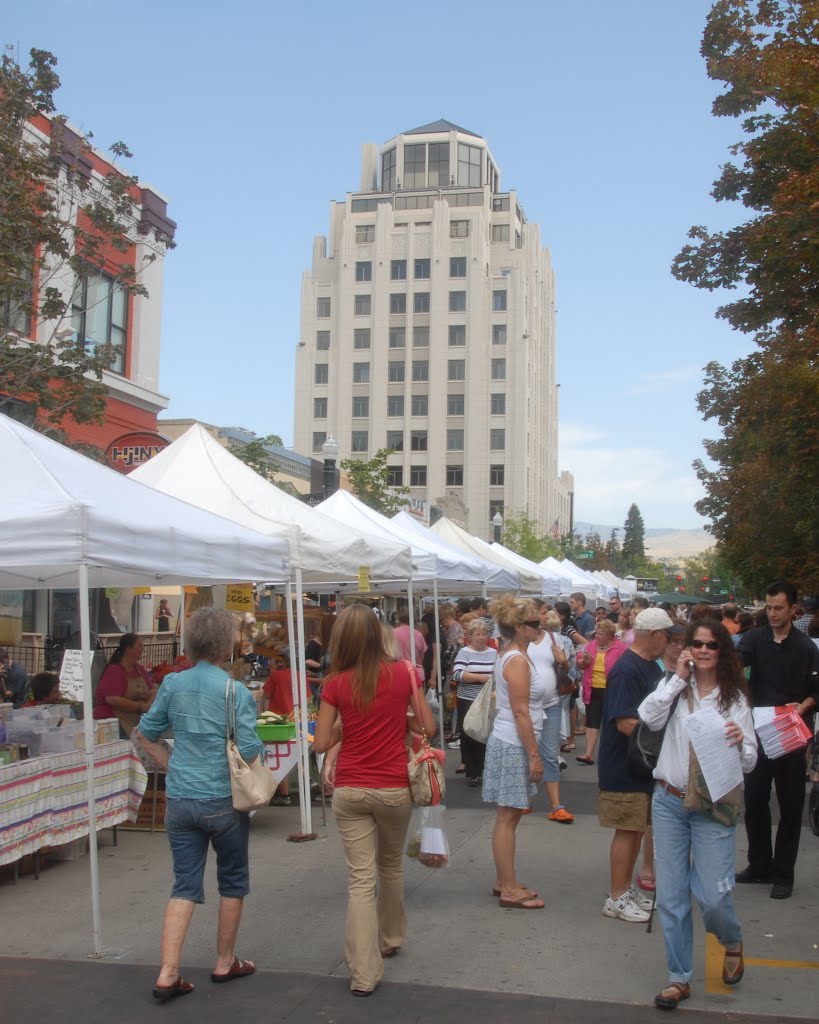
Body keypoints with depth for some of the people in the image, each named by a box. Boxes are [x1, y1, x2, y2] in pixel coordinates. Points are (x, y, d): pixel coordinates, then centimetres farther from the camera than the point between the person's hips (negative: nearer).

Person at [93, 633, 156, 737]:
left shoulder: (140, 670, 14)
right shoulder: (114, 671, -10)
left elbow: (152, 691, 11)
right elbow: (112, 699, -20)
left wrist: (149, 705, -12)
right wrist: (140, 706, -17)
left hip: (136, 722, 7)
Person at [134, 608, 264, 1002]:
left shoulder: (173, 684, 0)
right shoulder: (235, 691, -15)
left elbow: (146, 733, 10)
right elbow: (249, 752, -17)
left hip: (179, 801, 4)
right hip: (223, 801, -4)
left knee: (184, 885, 11)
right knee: (232, 881, 16)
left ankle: (168, 974, 5)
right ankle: (225, 963, 28)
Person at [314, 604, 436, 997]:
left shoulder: (336, 683, -7)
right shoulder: (402, 673, -6)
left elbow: (321, 744, -3)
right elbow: (428, 726, 1)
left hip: (350, 791, -1)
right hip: (394, 788, 1)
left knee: (360, 879, 2)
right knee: (391, 865, 23)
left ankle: (363, 973, 0)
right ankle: (391, 938, 41)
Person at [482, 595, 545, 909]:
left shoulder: (508, 656, 12)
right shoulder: (518, 661, -18)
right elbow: (521, 712, -21)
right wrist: (535, 755, -18)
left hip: (506, 742, 10)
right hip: (514, 746, -10)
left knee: (507, 817, 14)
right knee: (508, 818, -3)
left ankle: (504, 882, 22)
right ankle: (509, 890, 4)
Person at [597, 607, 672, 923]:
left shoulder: (651, 666, 10)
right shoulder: (627, 670, -22)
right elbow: (626, 723, -27)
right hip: (624, 768, -9)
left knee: (637, 828, 16)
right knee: (627, 830, -1)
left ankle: (626, 889, 28)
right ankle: (616, 898, 10)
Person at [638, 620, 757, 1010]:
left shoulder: (734, 698, -1)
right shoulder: (675, 688, 3)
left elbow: (749, 762, -1)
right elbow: (649, 717, -16)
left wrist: (740, 741, -23)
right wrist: (678, 678, -14)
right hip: (668, 802, 2)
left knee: (712, 897, -5)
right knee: (670, 897, 7)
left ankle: (732, 941, 30)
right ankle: (679, 977, 22)